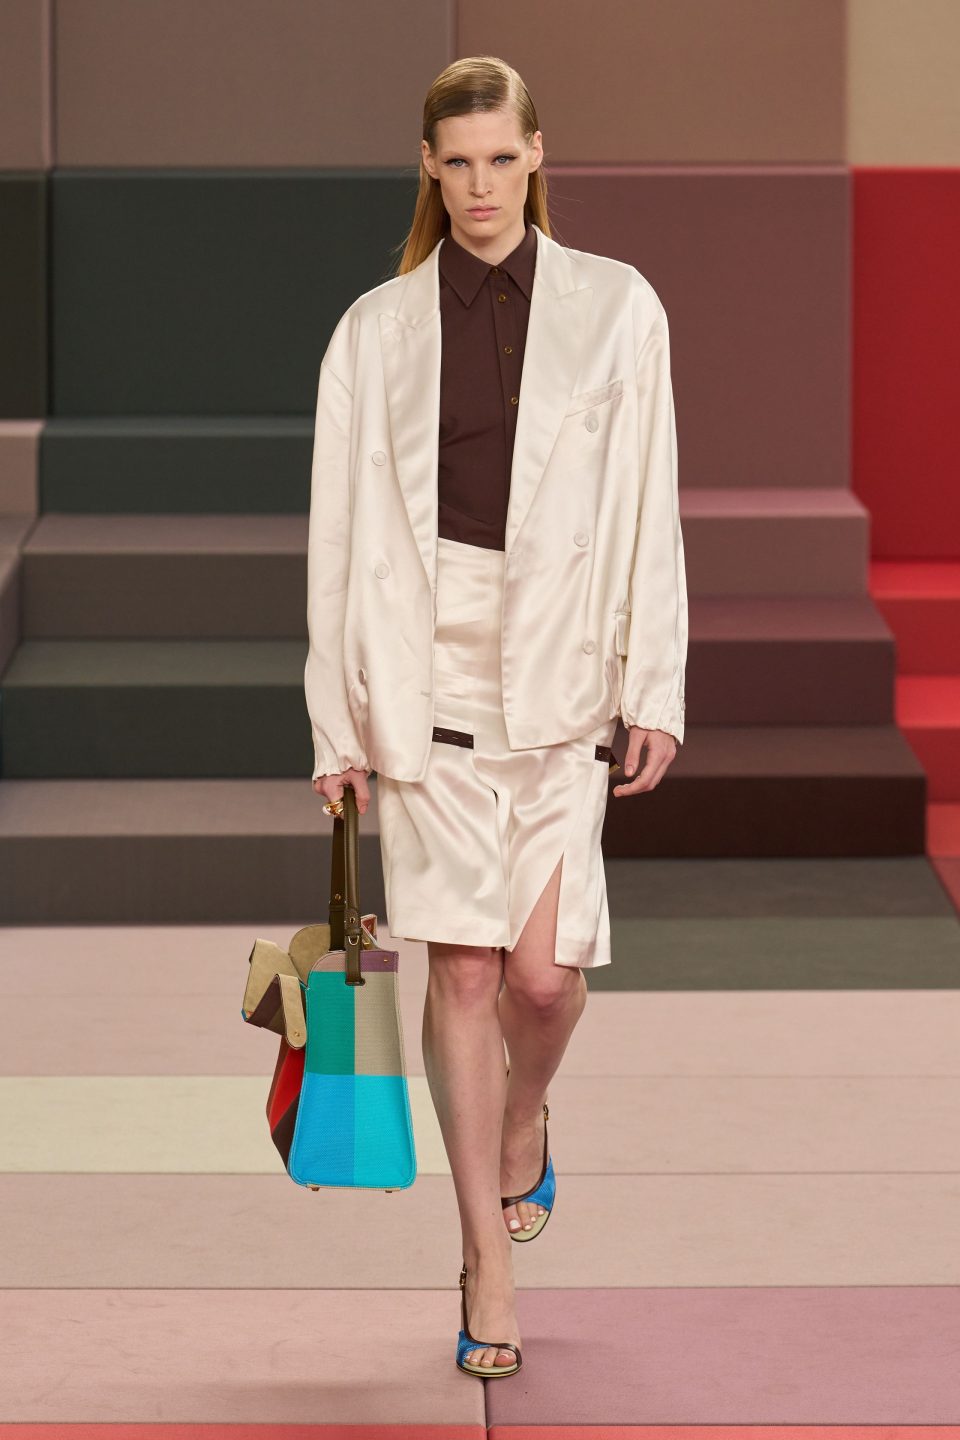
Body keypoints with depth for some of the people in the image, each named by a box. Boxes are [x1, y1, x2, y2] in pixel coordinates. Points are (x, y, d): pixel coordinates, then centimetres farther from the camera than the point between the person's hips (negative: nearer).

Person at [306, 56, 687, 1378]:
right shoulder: (378, 329, 5)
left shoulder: (614, 309, 3)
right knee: (464, 968, -2)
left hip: (558, 671, 0)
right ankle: (488, 1270, 6)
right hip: (428, 667, 0)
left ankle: (523, 1124, 32)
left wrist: (656, 691, -3)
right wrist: (339, 721, 3)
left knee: (543, 970, -4)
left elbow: (647, 512, 3)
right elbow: (343, 528, 5)